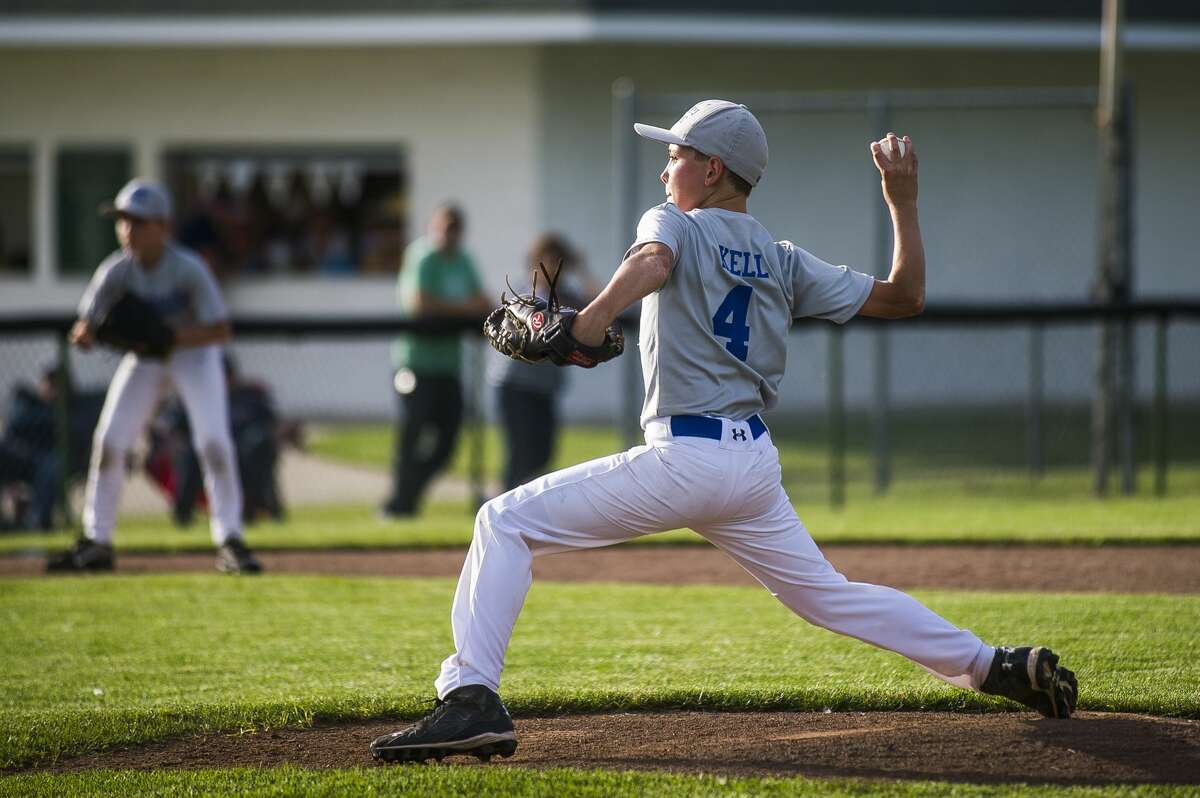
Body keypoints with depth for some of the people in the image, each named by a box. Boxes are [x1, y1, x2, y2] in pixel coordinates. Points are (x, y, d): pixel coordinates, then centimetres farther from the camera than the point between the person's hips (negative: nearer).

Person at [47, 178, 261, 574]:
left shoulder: (189, 269, -28)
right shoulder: (116, 270, -20)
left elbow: (222, 329, -29)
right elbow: (85, 326, -18)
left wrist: (171, 338, -41)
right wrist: (84, 334, -42)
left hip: (193, 350, -3)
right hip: (143, 357, 3)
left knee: (213, 441, -18)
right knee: (108, 441, -5)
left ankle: (230, 541, -8)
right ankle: (96, 542, 6)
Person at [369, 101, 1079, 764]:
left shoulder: (675, 223, 2)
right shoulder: (784, 261, 16)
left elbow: (652, 262, -24)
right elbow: (904, 297, 18)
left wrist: (590, 324, -32)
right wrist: (903, 203, 24)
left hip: (685, 457, -7)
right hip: (757, 461, 7)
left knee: (507, 522, -4)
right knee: (826, 594, 21)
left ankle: (472, 700, -18)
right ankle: (997, 666, 16)